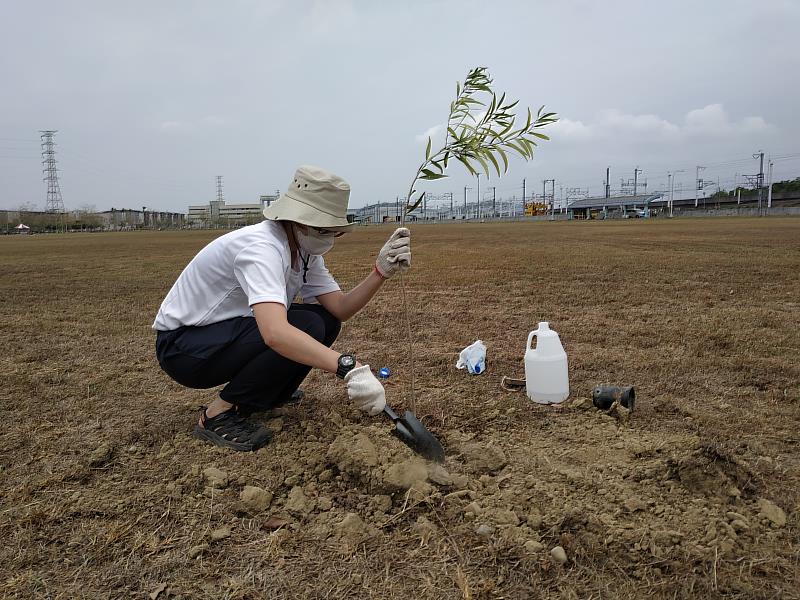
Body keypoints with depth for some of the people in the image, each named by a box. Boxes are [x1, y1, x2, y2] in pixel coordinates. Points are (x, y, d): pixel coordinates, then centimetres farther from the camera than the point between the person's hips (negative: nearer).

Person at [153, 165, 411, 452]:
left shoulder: (306, 251, -2)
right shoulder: (262, 247, -31)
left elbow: (340, 308, -6)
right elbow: (275, 334, -46)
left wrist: (381, 270, -20)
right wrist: (349, 368, -51)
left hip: (228, 334, 9)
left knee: (326, 320, -3)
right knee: (306, 327, -27)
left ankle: (260, 394, 13)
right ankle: (218, 415, -12)